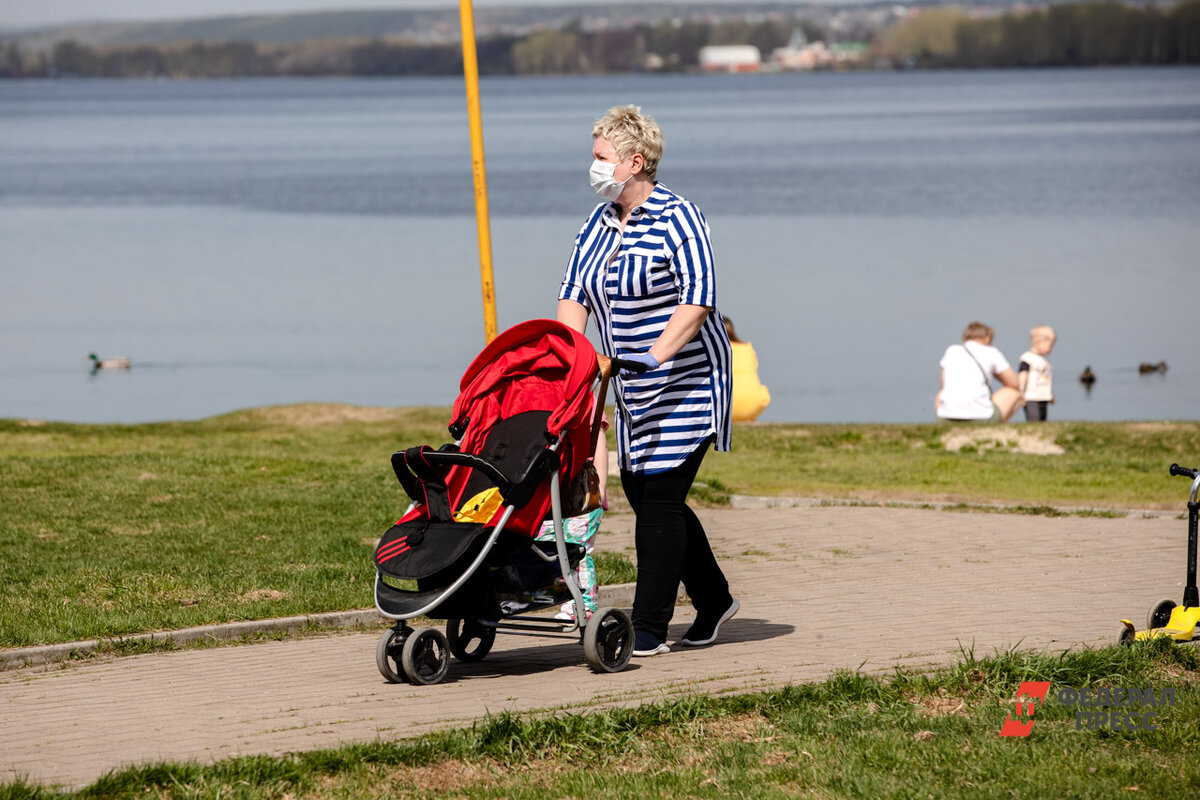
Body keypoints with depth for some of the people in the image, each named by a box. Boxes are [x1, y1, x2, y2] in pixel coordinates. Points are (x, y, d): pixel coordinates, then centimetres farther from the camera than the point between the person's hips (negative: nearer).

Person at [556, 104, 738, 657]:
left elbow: (696, 302, -20)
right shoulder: (597, 224, 10)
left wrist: (653, 357, -27)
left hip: (684, 379, -8)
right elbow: (574, 298, 7)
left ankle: (650, 628, -8)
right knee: (641, 493, 9)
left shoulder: (677, 219, -13)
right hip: (633, 386, 8)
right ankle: (714, 600, 24)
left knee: (660, 498, -10)